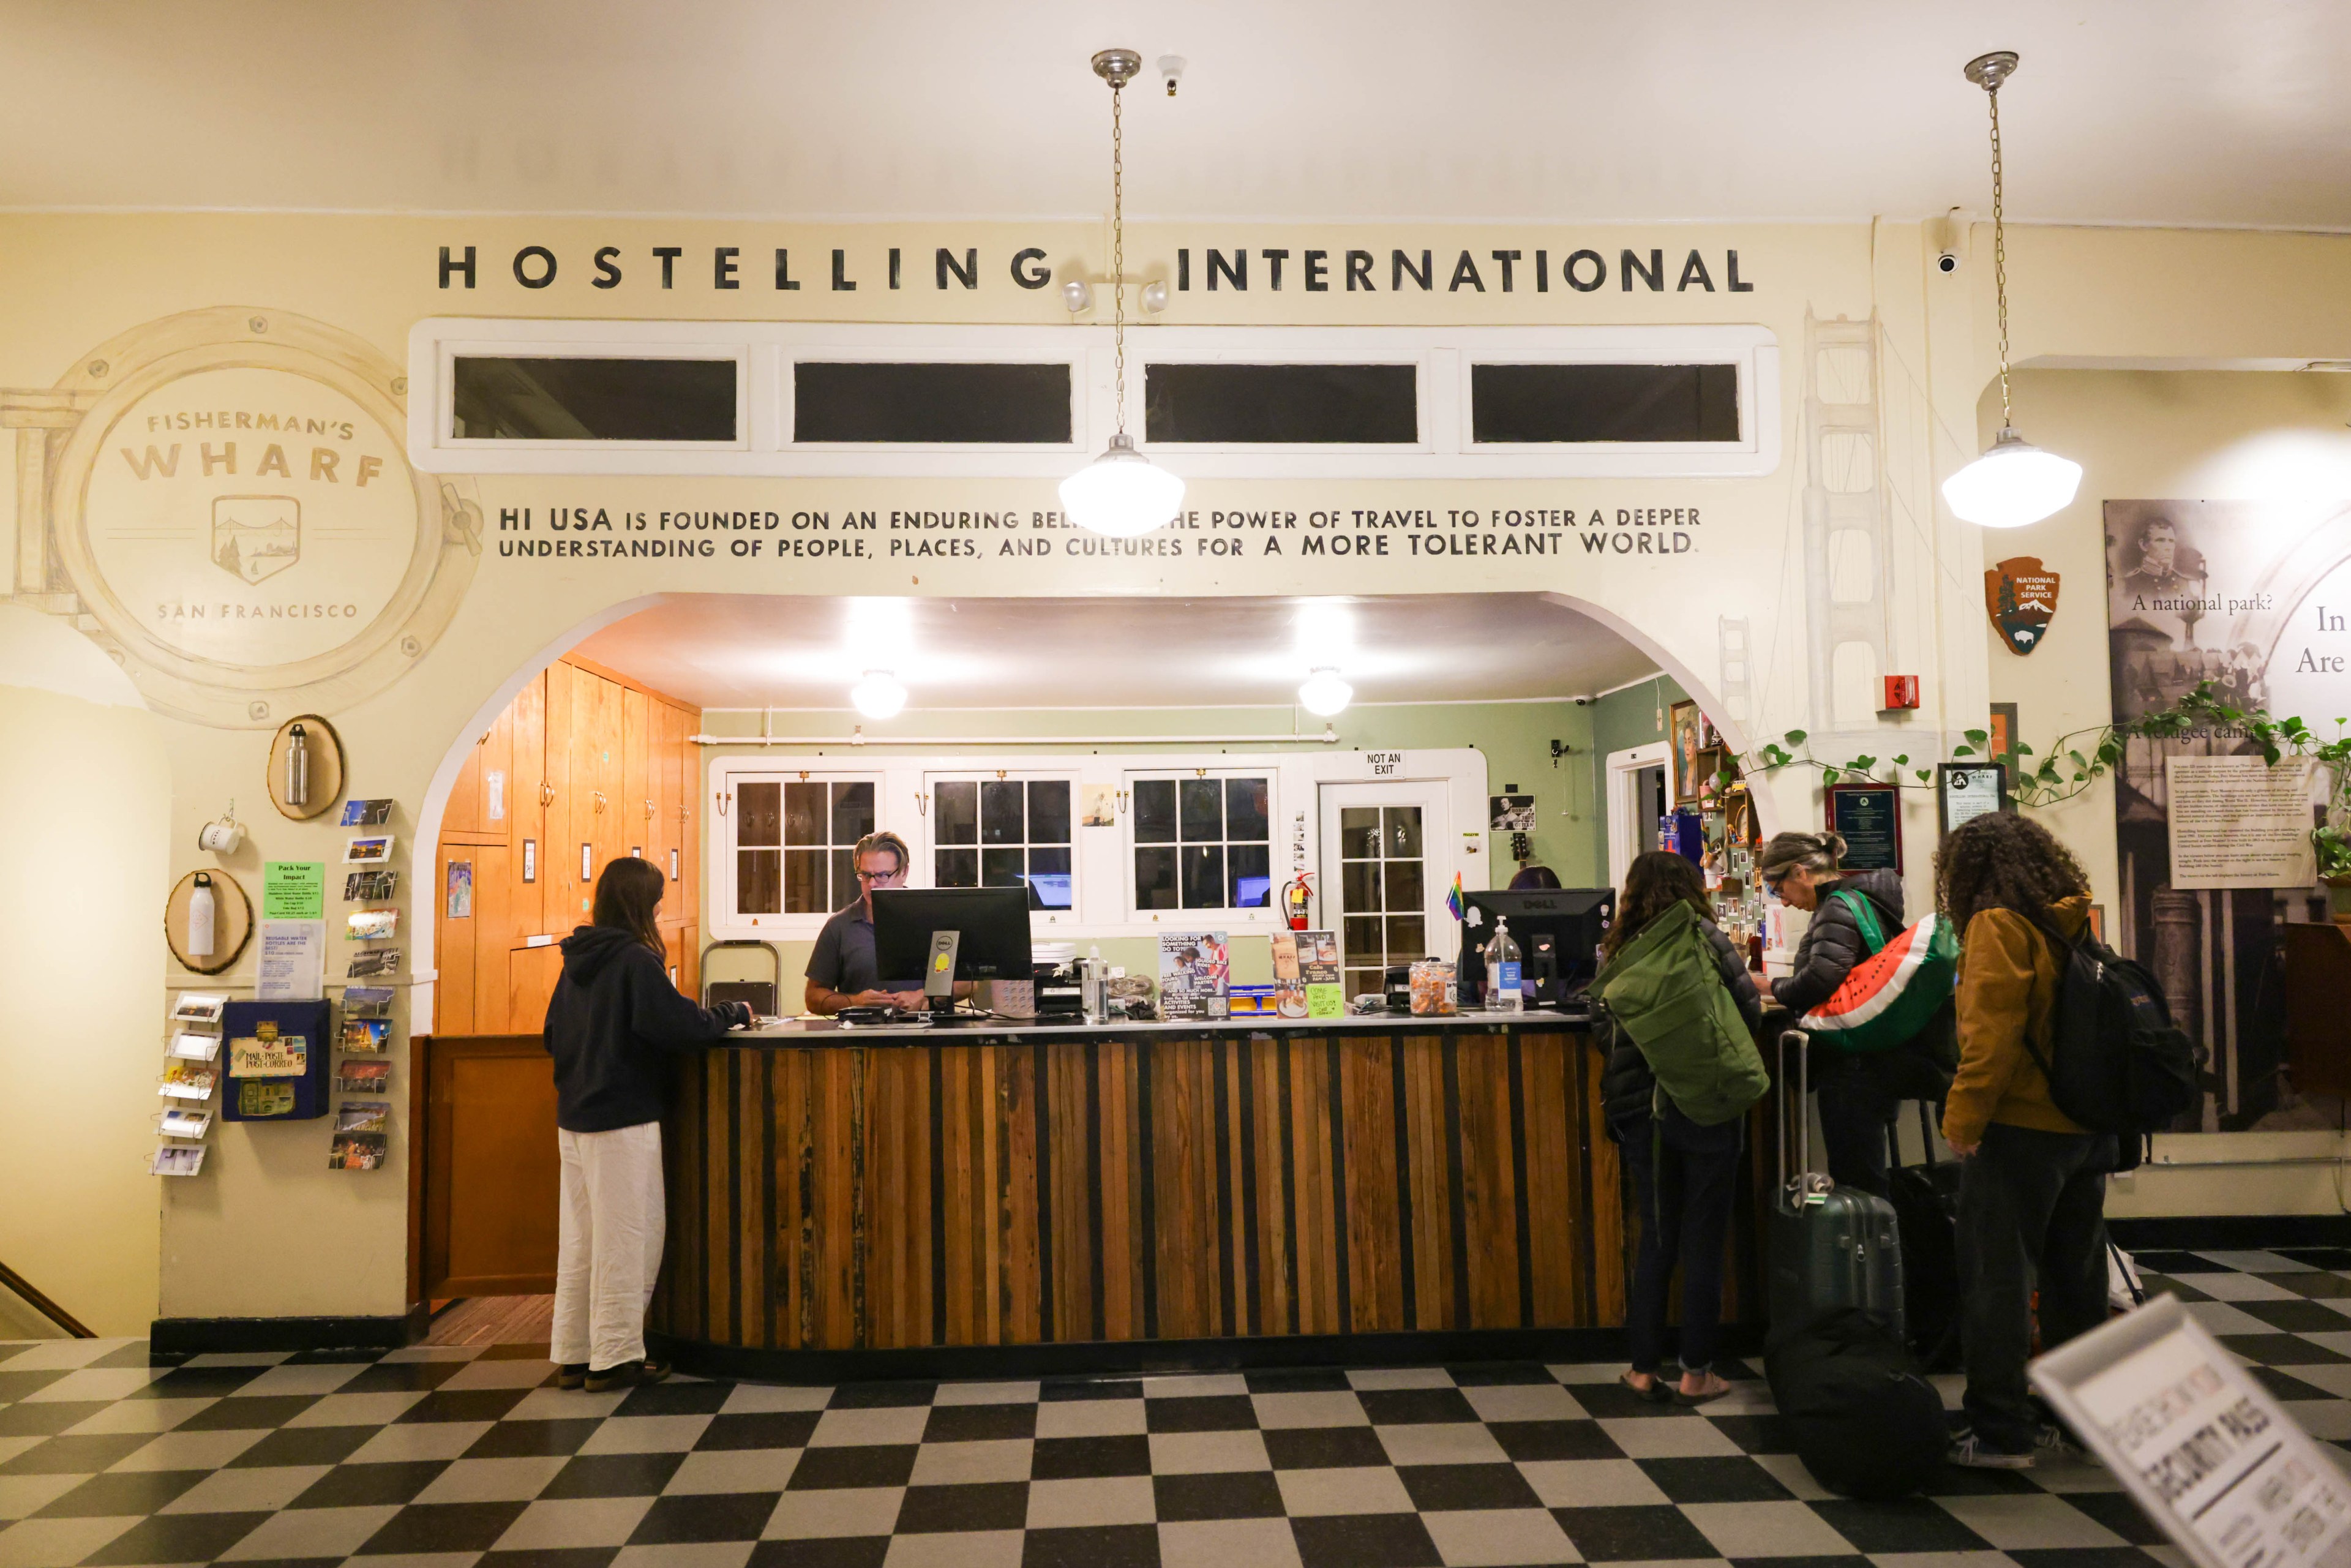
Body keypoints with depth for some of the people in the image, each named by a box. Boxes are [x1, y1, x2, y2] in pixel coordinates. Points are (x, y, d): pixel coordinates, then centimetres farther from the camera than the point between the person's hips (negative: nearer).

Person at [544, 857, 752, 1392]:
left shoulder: (576, 960, 9)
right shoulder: (634, 960, -15)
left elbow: (553, 1036, 17)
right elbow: (681, 1026, -20)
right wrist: (733, 1013, -5)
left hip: (574, 1118, 8)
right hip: (623, 1119, -8)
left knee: (580, 1238, 14)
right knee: (627, 1239, 2)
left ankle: (573, 1355, 21)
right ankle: (615, 1357, 8)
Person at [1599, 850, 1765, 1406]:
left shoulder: (1619, 952, 2)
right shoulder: (1704, 941, -9)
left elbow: (1607, 1029, 4)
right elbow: (1750, 1012, -5)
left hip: (1638, 1108, 4)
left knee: (1656, 1240, 13)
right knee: (1703, 1241, 8)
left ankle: (1644, 1369, 16)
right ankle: (1696, 1374, 14)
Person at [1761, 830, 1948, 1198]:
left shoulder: (1839, 907, -15)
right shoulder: (1860, 898, 16)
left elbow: (1822, 978, -29)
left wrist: (1775, 988, -12)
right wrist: (1788, 988, 10)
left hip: (1854, 1067, -10)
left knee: (1855, 1184, -5)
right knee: (1868, 1182, 16)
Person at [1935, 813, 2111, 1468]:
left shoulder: (1999, 925, -12)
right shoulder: (2074, 923, 9)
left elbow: (1992, 1033, -19)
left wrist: (1963, 1120, -14)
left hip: (2020, 1129, -7)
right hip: (2087, 1127, 8)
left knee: (1995, 1280, 1)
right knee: (2075, 1279, 17)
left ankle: (1997, 1431, 6)